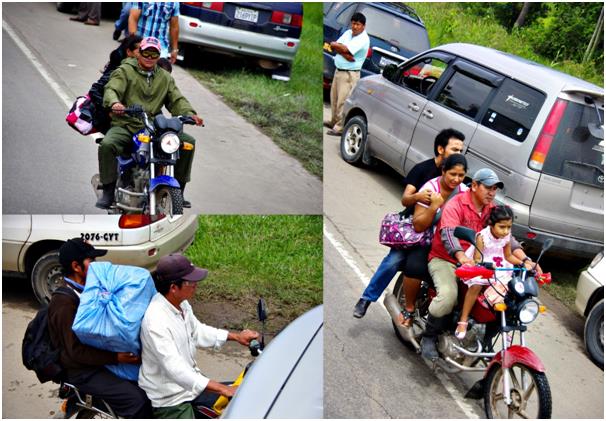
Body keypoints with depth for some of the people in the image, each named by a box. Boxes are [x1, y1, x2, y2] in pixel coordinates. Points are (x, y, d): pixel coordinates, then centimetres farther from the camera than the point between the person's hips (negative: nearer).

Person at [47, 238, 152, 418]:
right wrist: (116, 357, -28)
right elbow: (76, 351, -23)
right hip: (82, 372, -9)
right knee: (137, 400, -22)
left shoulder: (86, 289, 7)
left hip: (100, 355, 9)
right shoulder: (65, 303, -22)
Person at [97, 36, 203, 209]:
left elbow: (176, 99, 9)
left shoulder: (165, 77, 19)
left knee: (188, 142, -10)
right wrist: (114, 103, -36)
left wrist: (189, 114, -13)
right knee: (107, 145, -32)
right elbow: (111, 89, -11)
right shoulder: (124, 71, 5)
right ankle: (108, 191, -15)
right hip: (125, 126, -4)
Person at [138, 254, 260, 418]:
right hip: (170, 399, -9)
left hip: (191, 383, 9)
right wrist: (223, 389, -38)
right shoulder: (156, 322, -29)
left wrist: (236, 336, 10)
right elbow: (175, 369, -35)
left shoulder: (181, 303, -1)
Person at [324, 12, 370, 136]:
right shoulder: (348, 33, 9)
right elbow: (334, 47, -1)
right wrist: (344, 53, -17)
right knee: (334, 97, 17)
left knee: (343, 101, -7)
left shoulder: (363, 39, -16)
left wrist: (335, 45, -6)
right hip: (338, 70, 8)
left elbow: (345, 49, -24)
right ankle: (334, 121, 32)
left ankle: (340, 127, -1)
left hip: (349, 74, -8)